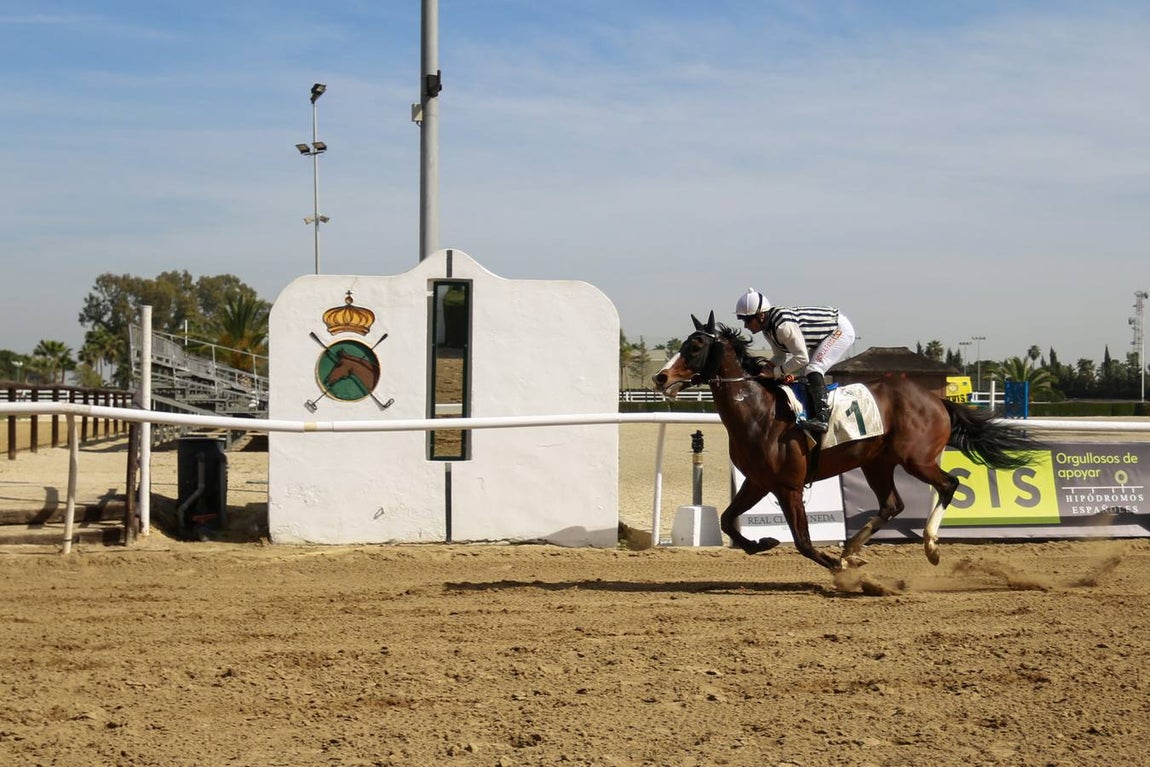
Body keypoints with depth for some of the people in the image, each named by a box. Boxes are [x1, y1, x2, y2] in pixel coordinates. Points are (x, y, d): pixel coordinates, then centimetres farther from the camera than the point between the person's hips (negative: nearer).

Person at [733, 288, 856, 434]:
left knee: (813, 369, -23)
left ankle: (822, 418, -28)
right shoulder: (768, 328, -4)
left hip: (840, 329, -10)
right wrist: (767, 366, -14)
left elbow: (801, 358, -31)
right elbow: (781, 355, 6)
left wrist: (775, 372, -25)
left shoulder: (784, 325, -34)